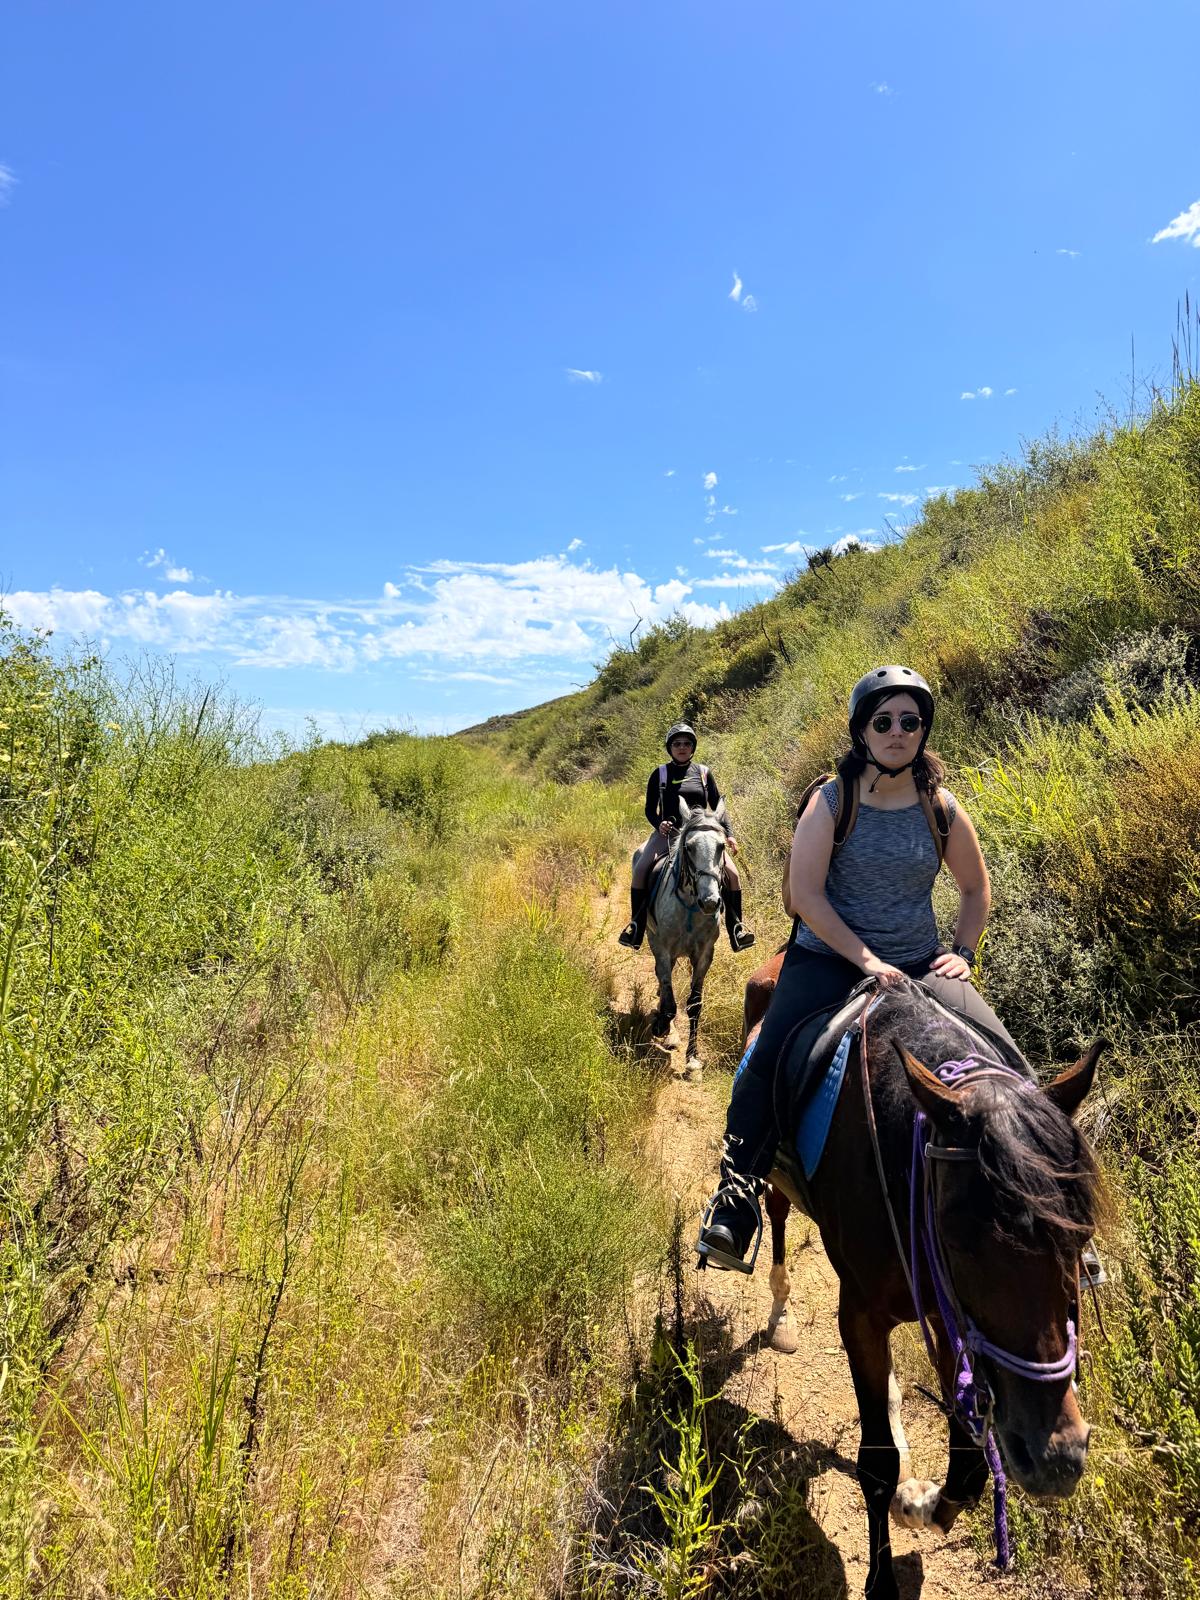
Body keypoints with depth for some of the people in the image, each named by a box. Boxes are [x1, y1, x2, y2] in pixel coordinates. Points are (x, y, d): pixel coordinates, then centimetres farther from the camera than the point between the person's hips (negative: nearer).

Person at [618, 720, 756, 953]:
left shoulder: (704, 773, 8)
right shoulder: (660, 774, 4)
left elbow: (718, 805, 11)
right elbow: (650, 809, 6)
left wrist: (729, 834, -1)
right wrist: (659, 824, -15)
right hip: (668, 833, -1)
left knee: (732, 874, -16)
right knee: (641, 869, -24)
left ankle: (736, 928, -2)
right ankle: (635, 927, -11)